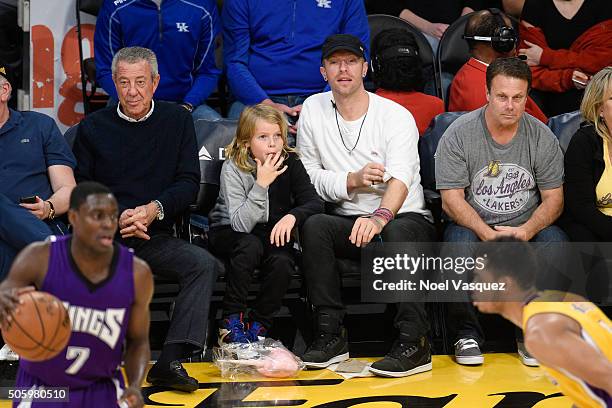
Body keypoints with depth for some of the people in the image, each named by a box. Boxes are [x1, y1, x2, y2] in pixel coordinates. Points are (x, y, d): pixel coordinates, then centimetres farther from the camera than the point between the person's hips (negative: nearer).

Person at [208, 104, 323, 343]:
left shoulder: (289, 163, -8)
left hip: (272, 233, 3)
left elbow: (315, 203, -14)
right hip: (226, 234, -3)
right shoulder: (233, 168, -19)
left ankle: (259, 326, -9)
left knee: (282, 261, -28)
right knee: (251, 245, -35)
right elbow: (241, 224, -29)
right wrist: (261, 184, -37)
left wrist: (292, 216, -34)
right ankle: (231, 322, -22)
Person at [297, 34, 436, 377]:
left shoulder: (397, 116, -7)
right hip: (348, 220, 3)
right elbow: (308, 175, 4)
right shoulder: (313, 110, 5)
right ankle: (331, 336, -21)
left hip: (407, 217, -3)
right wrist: (352, 180, -14)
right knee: (314, 226, -27)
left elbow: (400, 179, -24)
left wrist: (379, 217, -45)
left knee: (393, 232, -37)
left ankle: (415, 343, -33)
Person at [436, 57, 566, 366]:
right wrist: (488, 235, -26)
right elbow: (451, 200, -10)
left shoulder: (542, 137, 1)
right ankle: (468, 333, -16)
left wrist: (525, 231, -20)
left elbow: (554, 199, 0)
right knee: (460, 242, -35)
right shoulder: (459, 135, -6)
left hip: (526, 227, 2)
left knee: (555, 242, -29)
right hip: (472, 224, -2)